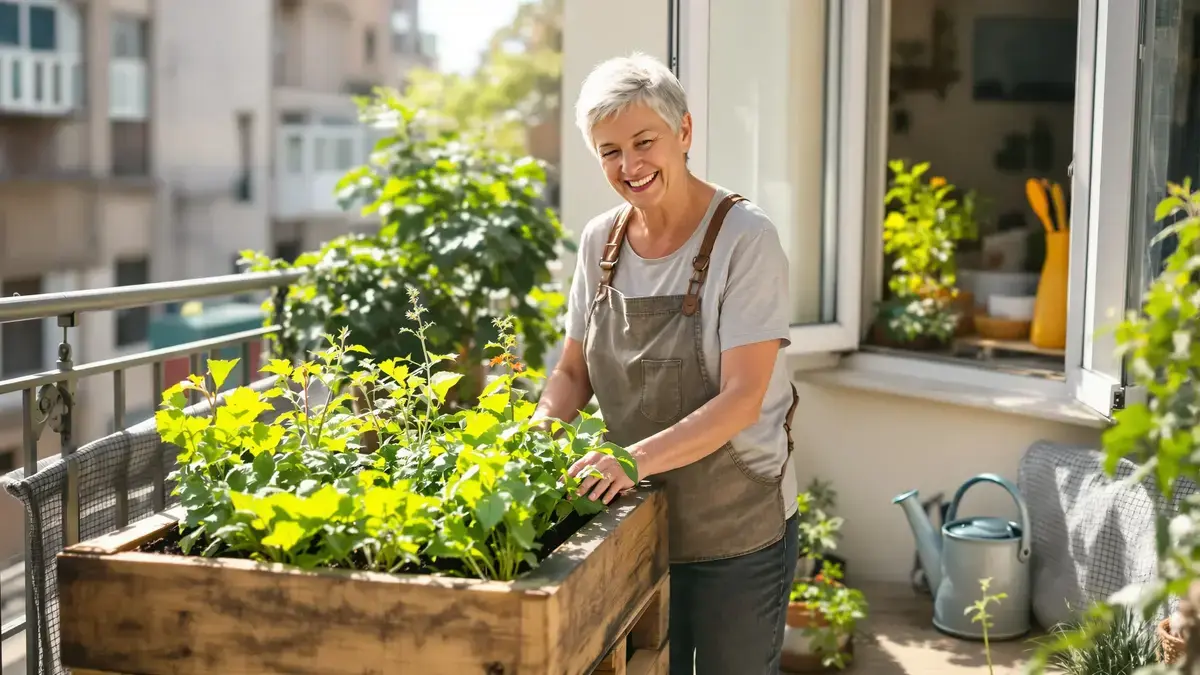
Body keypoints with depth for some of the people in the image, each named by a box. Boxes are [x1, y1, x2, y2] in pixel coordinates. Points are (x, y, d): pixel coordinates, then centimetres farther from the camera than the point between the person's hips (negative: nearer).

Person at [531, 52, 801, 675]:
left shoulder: (744, 238, -16)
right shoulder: (600, 241, 0)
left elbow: (742, 399, -22)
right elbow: (573, 372, 8)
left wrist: (638, 457, -34)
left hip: (738, 533, -4)